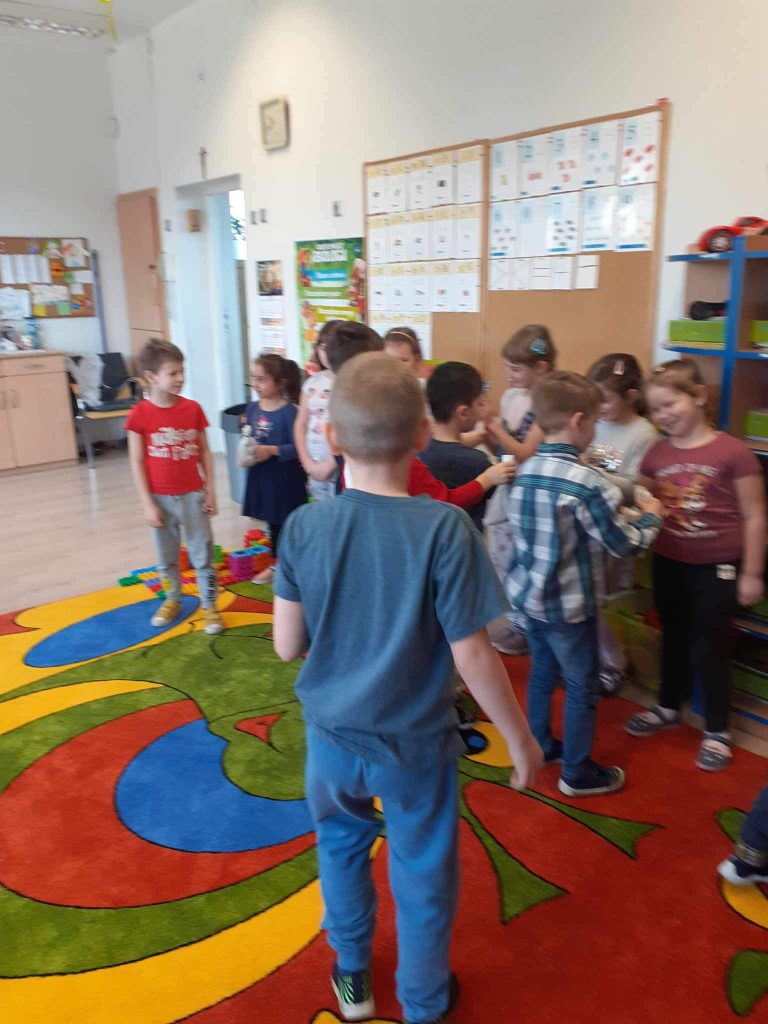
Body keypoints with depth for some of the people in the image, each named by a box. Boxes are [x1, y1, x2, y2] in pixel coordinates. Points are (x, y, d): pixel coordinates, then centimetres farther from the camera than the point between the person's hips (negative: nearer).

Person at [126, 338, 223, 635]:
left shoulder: (193, 409, -4)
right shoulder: (140, 414, -10)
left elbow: (204, 453, 3)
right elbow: (137, 463, -7)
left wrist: (210, 492, 1)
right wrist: (148, 504, -9)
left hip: (192, 495, 1)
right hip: (161, 498, -1)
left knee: (203, 554, 7)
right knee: (166, 556, 16)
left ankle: (209, 606, 20)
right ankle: (172, 600, 36)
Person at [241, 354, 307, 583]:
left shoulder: (288, 411, -17)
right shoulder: (252, 408, 3)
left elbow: (298, 447, -18)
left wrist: (271, 450, -26)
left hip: (285, 478, -6)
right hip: (261, 476, 6)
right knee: (273, 523, 19)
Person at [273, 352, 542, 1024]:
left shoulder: (304, 526, -15)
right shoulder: (444, 529, -23)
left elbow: (288, 646, -8)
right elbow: (472, 655, -19)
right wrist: (521, 740, -5)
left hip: (333, 736, 3)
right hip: (415, 743, -2)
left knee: (342, 848, 29)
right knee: (423, 879, 20)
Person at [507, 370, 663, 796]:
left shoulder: (526, 470, -1)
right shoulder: (586, 482, -24)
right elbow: (624, 543, -17)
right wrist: (651, 517, 3)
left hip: (528, 595, 7)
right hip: (569, 605, -7)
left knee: (541, 672, 23)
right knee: (582, 687, 10)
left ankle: (540, 746, 40)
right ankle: (577, 773, 24)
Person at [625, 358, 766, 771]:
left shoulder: (732, 452, -15)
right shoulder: (656, 454, -1)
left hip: (716, 568, -4)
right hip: (668, 564, 5)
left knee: (710, 648, 7)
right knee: (674, 639, 21)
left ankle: (716, 730, 26)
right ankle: (668, 707, 41)